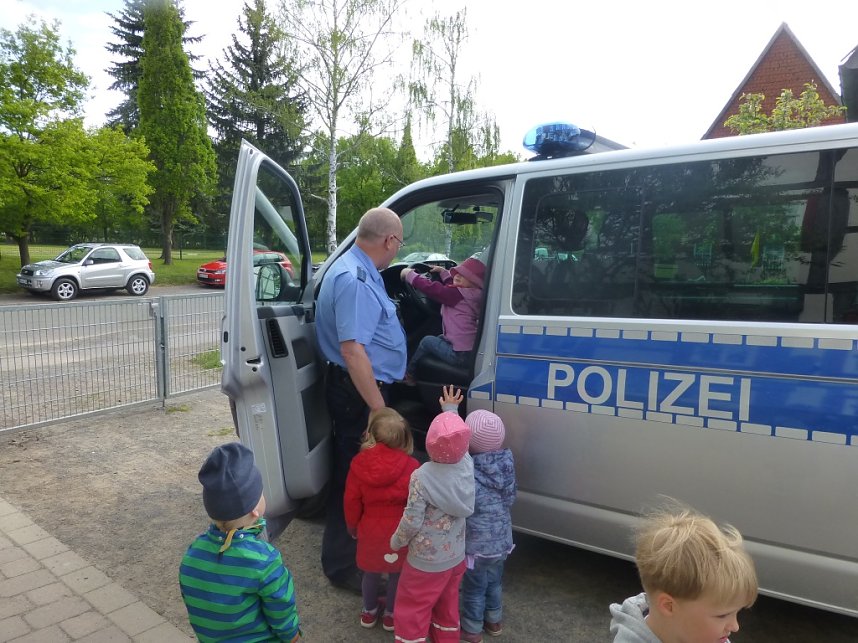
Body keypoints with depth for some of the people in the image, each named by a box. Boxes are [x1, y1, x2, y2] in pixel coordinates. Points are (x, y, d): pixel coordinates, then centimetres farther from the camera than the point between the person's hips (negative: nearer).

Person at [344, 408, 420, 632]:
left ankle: (369, 612, 44)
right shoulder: (411, 466, -20)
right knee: (397, 573, 21)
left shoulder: (359, 464, -18)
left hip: (370, 530, 1)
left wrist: (352, 526, 11)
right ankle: (391, 615, 39)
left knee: (371, 571, 24)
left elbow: (351, 501, -7)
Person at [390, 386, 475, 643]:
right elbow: (457, 437, 7)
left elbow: (412, 521, -21)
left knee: (412, 611, 14)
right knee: (447, 607, 25)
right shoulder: (467, 465, -14)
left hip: (425, 562, -5)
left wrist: (395, 541, -2)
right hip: (456, 558, 5)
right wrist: (451, 410, 20)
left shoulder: (422, 477, -27)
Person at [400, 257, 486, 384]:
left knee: (427, 340, 11)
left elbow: (431, 288, -18)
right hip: (472, 352, 9)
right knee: (440, 338, 29)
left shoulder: (458, 294, -17)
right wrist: (443, 272, 30)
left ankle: (407, 373, 30)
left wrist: (409, 274, -6)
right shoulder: (474, 294, 8)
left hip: (460, 355, -9)